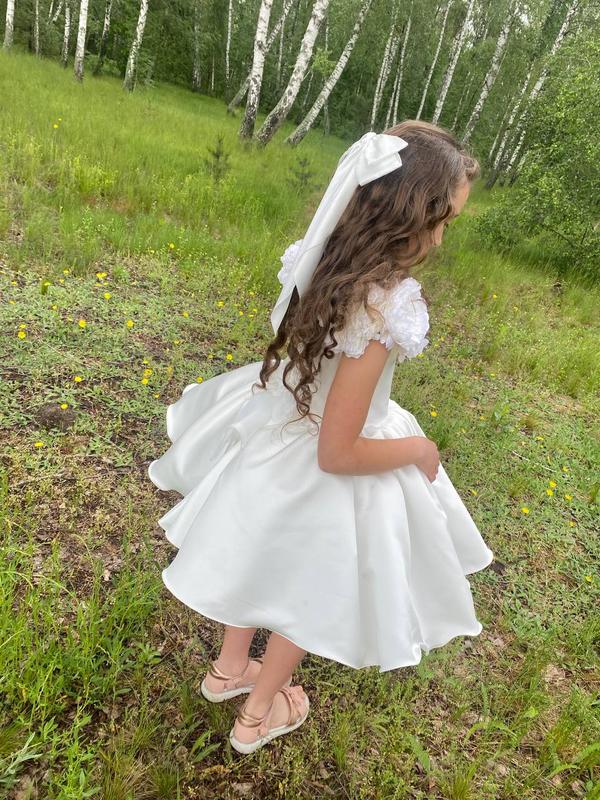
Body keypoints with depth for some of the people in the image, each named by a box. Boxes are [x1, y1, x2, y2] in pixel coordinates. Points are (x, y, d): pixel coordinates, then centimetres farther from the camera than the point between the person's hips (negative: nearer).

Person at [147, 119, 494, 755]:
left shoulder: (327, 258, -12)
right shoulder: (387, 306, -35)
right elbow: (337, 452, -29)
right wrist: (417, 449, -14)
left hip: (287, 422, 7)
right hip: (325, 478, -7)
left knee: (269, 565, 30)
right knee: (311, 592, 22)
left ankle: (229, 669, 57)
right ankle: (258, 714, 47)